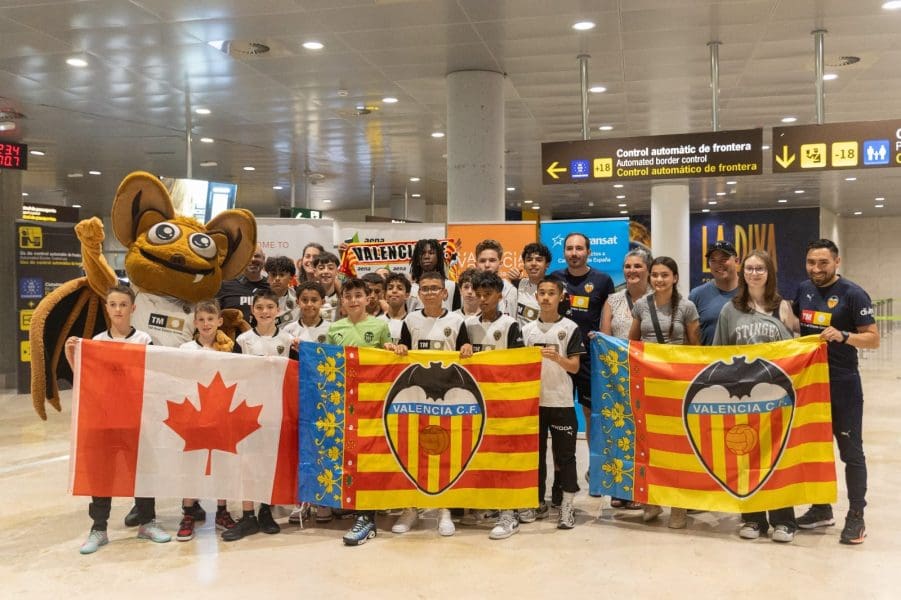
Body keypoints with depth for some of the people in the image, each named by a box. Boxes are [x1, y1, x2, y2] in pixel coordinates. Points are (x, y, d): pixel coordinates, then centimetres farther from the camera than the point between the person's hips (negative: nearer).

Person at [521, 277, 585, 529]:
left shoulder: (570, 328, 0)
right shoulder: (527, 329, 8)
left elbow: (574, 367, -5)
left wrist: (557, 358, -22)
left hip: (561, 402, -3)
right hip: (533, 400, 3)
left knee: (565, 455, 1)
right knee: (535, 453, 10)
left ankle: (567, 506, 9)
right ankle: (538, 502, 21)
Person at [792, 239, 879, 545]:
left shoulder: (853, 294, -11)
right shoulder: (803, 290, 6)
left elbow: (873, 338, -13)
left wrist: (842, 336, -30)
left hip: (842, 384, -6)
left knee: (850, 451, 2)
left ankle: (856, 517, 10)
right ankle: (821, 508, 27)